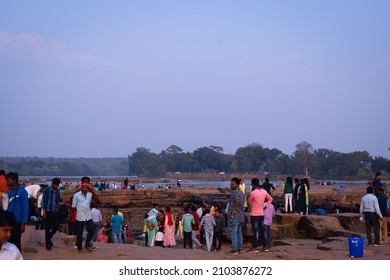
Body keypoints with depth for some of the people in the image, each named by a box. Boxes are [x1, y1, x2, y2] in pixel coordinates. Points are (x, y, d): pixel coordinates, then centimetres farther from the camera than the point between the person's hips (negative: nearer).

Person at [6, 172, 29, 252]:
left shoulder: (22, 191, -12)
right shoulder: (10, 191, 9)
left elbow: (25, 209, -12)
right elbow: (8, 206, 14)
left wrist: (23, 224, -15)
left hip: (17, 222, -6)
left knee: (16, 243, 2)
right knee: (9, 242, 11)